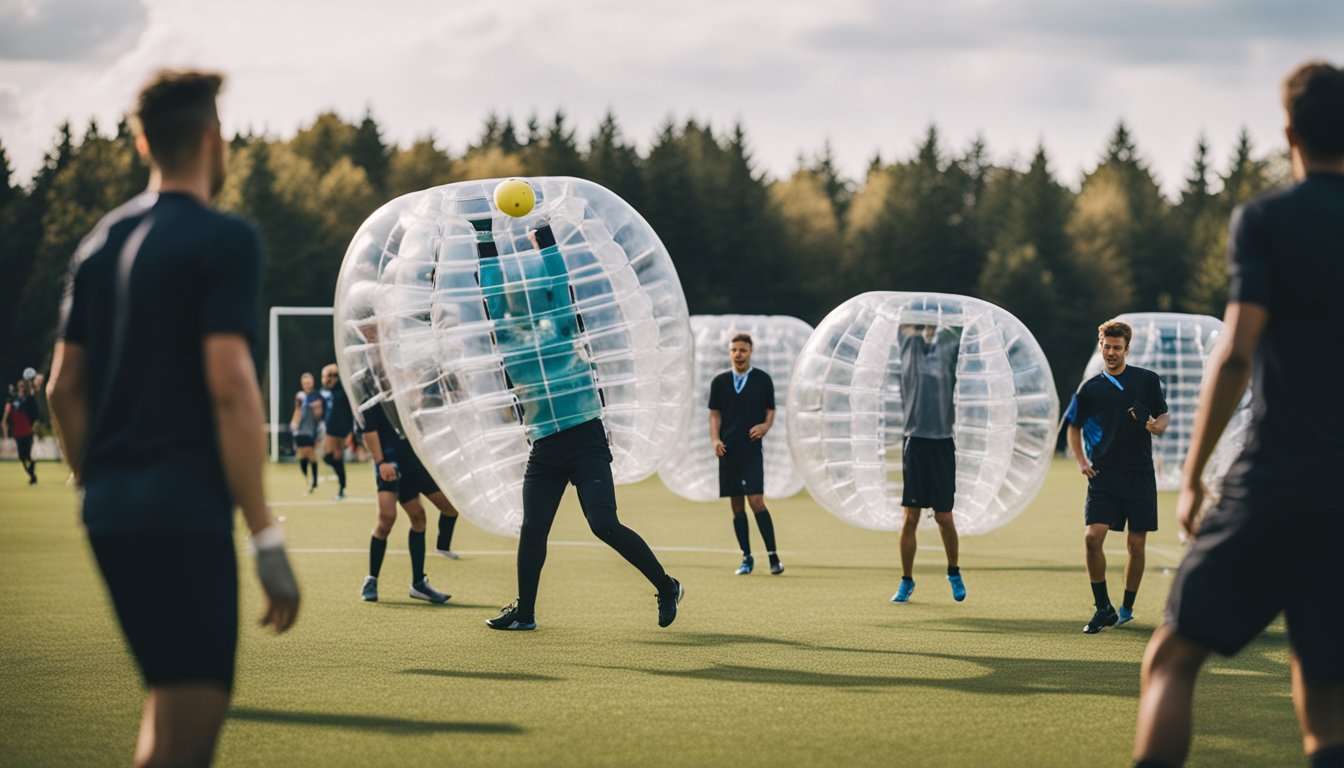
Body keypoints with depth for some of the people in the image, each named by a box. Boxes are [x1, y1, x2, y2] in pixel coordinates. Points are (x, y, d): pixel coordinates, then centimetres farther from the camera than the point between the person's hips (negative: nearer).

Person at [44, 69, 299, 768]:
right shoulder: (222, 240, -8)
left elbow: (63, 388, 16)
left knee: (171, 704, 21)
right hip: (186, 512, -8)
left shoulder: (100, 243, 14)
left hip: (110, 509, 8)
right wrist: (267, 539, -15)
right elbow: (230, 386, -16)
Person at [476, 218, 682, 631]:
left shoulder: (563, 326, 0)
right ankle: (524, 611, 20)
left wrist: (542, 231, -6)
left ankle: (667, 587, -1)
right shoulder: (508, 337, 7)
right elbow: (491, 290, 4)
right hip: (545, 446, 4)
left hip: (585, 439, -4)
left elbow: (558, 279, -7)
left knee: (604, 523, -13)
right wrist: (484, 237, 2)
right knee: (532, 530, 6)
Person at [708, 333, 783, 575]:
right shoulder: (719, 382, 9)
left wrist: (765, 426, -11)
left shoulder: (763, 380, 4)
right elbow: (715, 414, 11)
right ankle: (747, 558, 12)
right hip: (728, 452, 3)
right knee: (736, 506, 5)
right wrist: (715, 439, -4)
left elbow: (770, 410, 10)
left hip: (752, 450, -3)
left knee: (756, 502, -13)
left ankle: (773, 556, -7)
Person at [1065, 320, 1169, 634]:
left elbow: (1163, 414, 11)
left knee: (1136, 545, 2)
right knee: (1093, 537, -15)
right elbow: (1074, 427, 17)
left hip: (1140, 475, 0)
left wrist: (1158, 425, -12)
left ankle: (1127, 608, 20)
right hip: (1103, 475, 0)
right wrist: (1081, 461, 4)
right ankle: (1103, 609, -4)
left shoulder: (1147, 380, 4)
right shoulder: (1090, 389, 6)